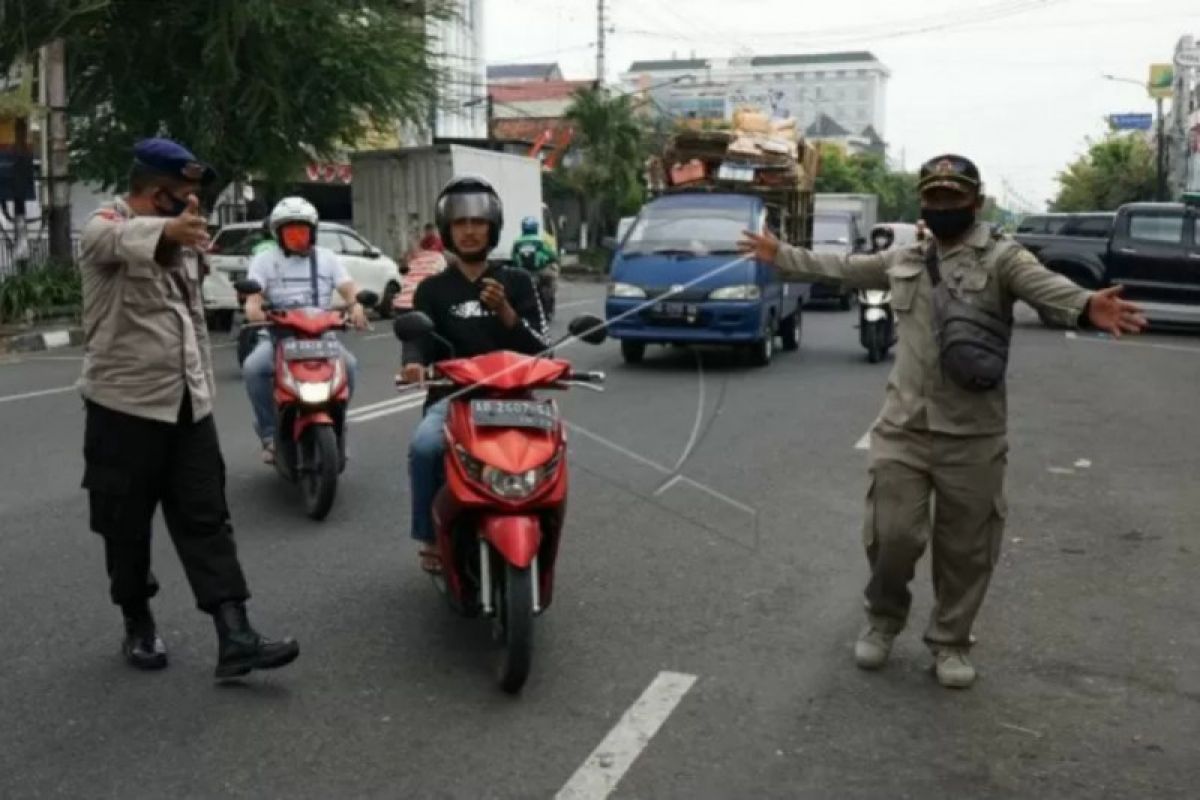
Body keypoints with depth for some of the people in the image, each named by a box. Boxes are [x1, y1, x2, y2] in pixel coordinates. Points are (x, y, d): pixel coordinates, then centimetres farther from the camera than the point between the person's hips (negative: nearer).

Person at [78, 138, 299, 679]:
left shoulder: (177, 240, 14)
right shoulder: (105, 228, -11)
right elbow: (124, 239, -37)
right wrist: (169, 230, -56)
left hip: (188, 406, 6)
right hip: (125, 407, -6)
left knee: (206, 521, -1)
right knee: (127, 528, 7)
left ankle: (235, 639, -4)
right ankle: (138, 625, 26)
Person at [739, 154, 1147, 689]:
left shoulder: (1001, 257, -6)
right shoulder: (904, 259, 10)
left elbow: (1043, 285, -27)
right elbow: (841, 269, 24)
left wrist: (1086, 307, -49)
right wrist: (780, 255, 28)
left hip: (972, 436, -3)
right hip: (903, 427, 3)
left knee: (965, 549, 8)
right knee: (893, 535, 2)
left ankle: (950, 642, 28)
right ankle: (883, 619, 30)